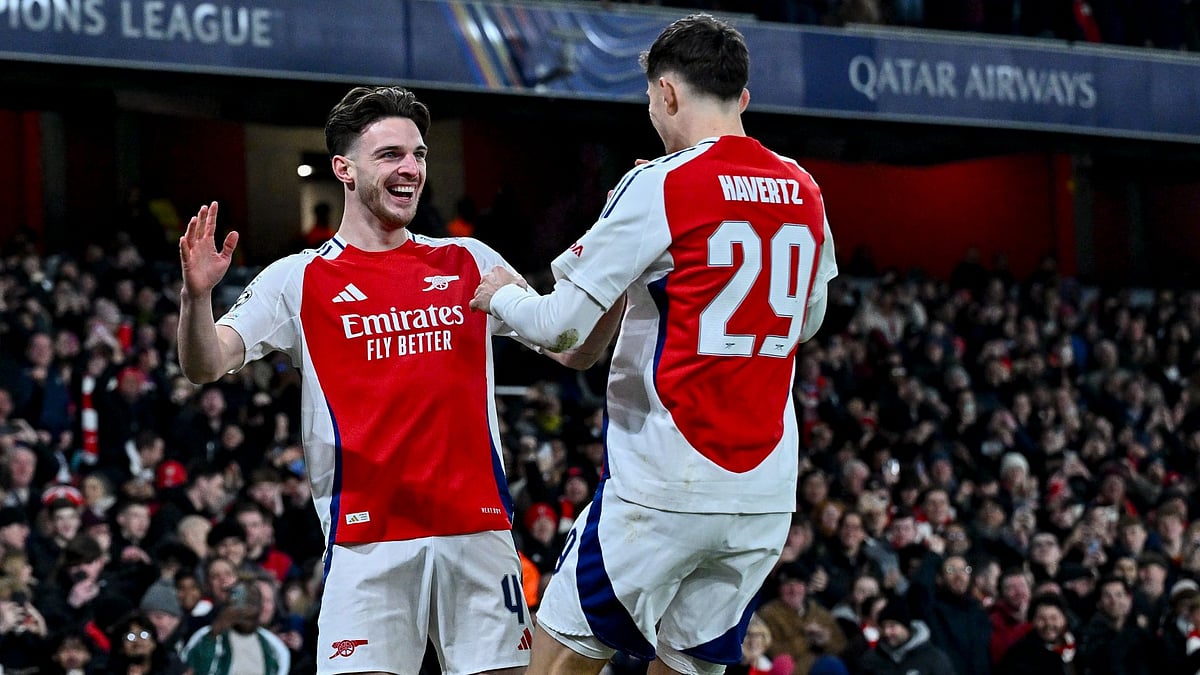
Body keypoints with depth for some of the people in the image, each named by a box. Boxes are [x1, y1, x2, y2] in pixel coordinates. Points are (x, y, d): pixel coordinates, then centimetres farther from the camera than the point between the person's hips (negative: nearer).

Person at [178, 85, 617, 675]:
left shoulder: (470, 262, 12)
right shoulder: (300, 280, 5)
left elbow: (574, 352, 14)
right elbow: (204, 366, -5)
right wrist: (196, 295, -24)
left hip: (478, 531, 3)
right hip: (367, 541, -2)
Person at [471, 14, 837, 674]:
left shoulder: (659, 185, -10)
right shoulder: (804, 193, 8)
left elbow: (561, 328, -10)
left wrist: (502, 296, 11)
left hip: (664, 488, -6)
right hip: (767, 495, 6)